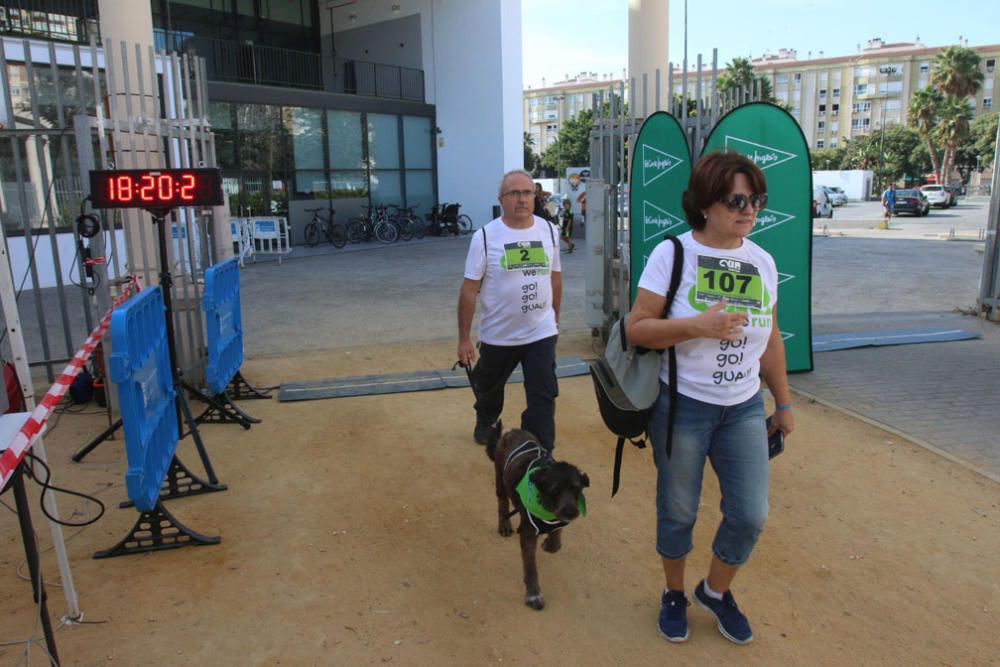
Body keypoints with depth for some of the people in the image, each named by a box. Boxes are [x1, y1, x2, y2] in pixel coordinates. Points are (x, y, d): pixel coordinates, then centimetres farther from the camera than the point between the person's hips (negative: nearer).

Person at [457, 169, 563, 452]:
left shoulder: (549, 231, -2)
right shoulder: (485, 236, -12)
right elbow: (469, 289, -11)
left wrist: (555, 317, 15)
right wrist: (464, 338, -11)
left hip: (541, 333, 1)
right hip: (497, 335, 0)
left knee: (543, 398, -2)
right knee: (488, 387, 23)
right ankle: (486, 421, 56)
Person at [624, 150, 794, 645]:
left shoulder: (762, 262, 4)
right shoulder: (672, 254, -10)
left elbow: (770, 341, 11)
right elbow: (636, 327, -13)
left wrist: (784, 403, 14)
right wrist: (699, 326, -25)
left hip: (744, 409, 4)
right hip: (682, 405, -4)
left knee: (750, 515, 4)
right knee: (677, 511, 10)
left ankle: (716, 591, 33)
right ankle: (674, 593, 37)